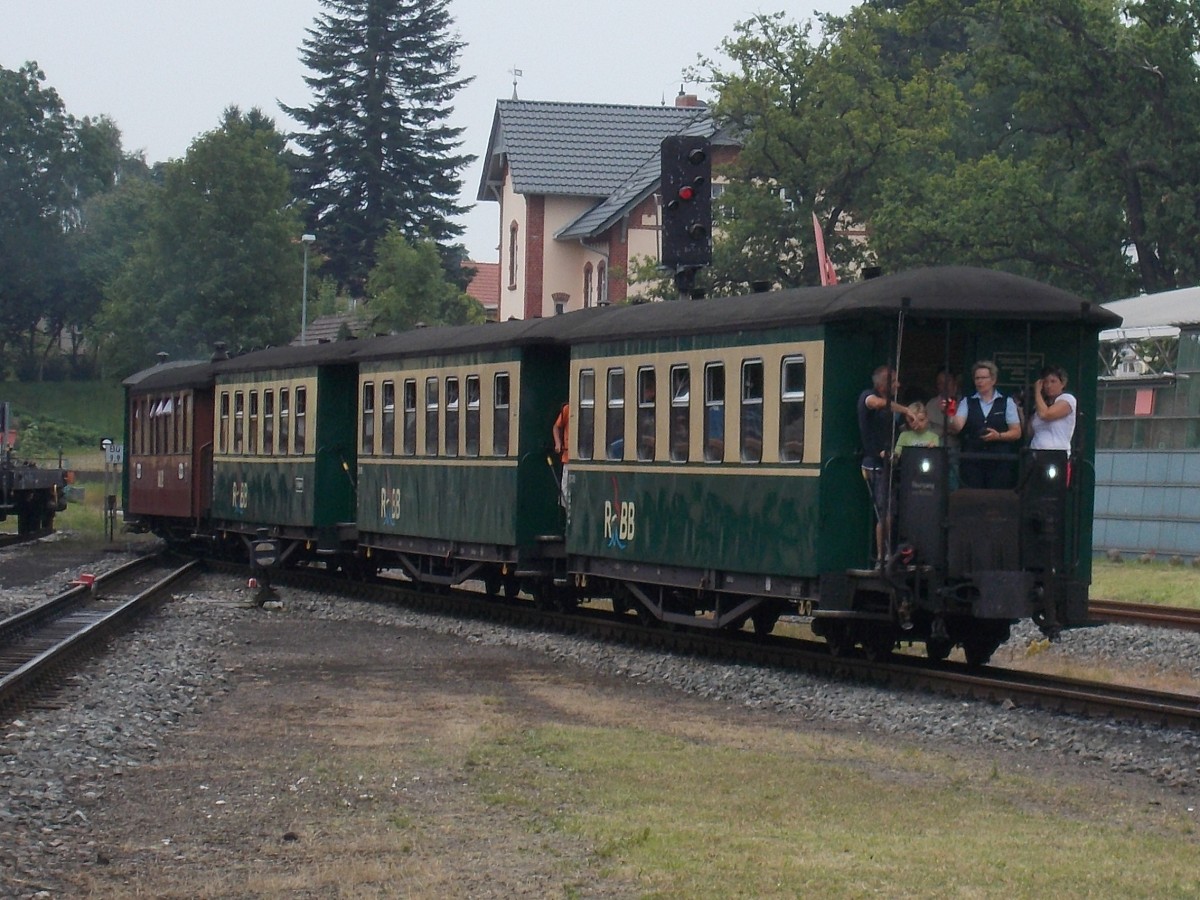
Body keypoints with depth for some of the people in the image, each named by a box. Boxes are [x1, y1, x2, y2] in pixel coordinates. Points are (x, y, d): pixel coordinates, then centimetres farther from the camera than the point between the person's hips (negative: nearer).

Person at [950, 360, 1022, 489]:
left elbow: (1016, 433, 5)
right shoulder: (967, 402, 9)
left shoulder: (1007, 402, 7)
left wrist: (998, 436, -12)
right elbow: (957, 427, -5)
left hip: (999, 462, -1)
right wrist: (951, 414, -25)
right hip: (972, 460, 1)